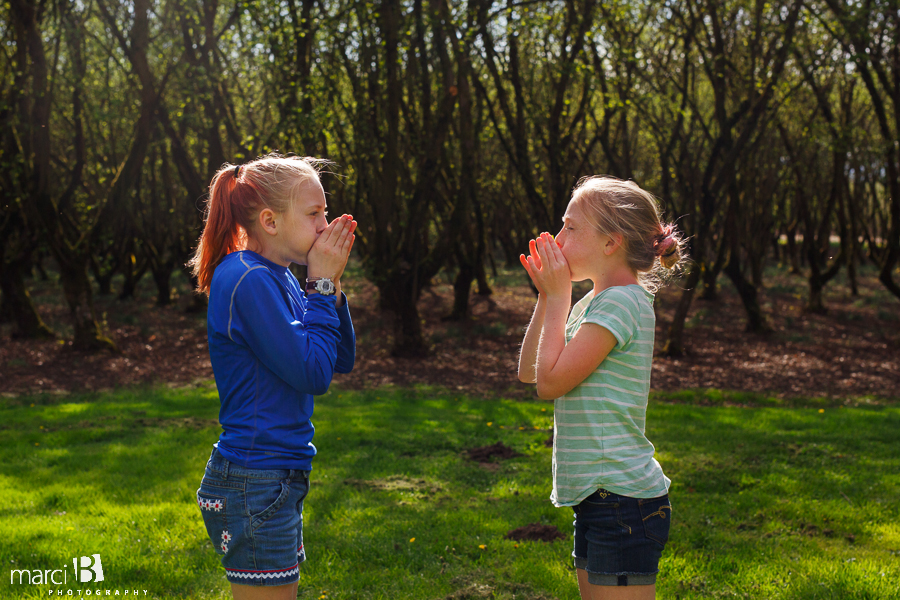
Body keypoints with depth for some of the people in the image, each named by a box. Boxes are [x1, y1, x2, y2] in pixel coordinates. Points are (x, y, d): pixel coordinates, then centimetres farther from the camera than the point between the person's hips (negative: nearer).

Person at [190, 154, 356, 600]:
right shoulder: (248, 280, -18)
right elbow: (313, 373, -20)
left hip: (275, 480, 10)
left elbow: (342, 360, 12)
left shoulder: (277, 278, 10)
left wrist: (332, 285, 1)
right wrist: (321, 286, -12)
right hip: (253, 485, -10)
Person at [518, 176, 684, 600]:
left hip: (624, 502, -10)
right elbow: (529, 371, 16)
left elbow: (550, 381, -18)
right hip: (598, 499, 10)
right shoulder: (595, 303, 13)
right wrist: (547, 296, 9)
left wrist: (559, 296, -10)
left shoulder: (621, 302, -16)